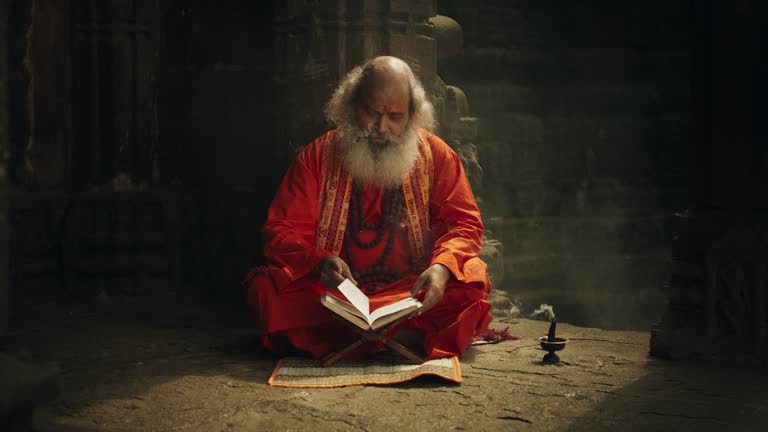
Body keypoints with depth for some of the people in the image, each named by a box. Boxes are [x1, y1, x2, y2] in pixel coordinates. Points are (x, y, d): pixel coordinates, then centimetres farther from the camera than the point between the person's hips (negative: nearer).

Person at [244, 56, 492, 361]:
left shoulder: (435, 154, 8)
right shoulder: (318, 156, 6)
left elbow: (464, 222, 3)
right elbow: (281, 231, 1)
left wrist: (443, 266, -20)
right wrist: (319, 261, -21)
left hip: (412, 292, 0)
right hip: (331, 294, 0)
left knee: (471, 284, -29)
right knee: (266, 289, -29)